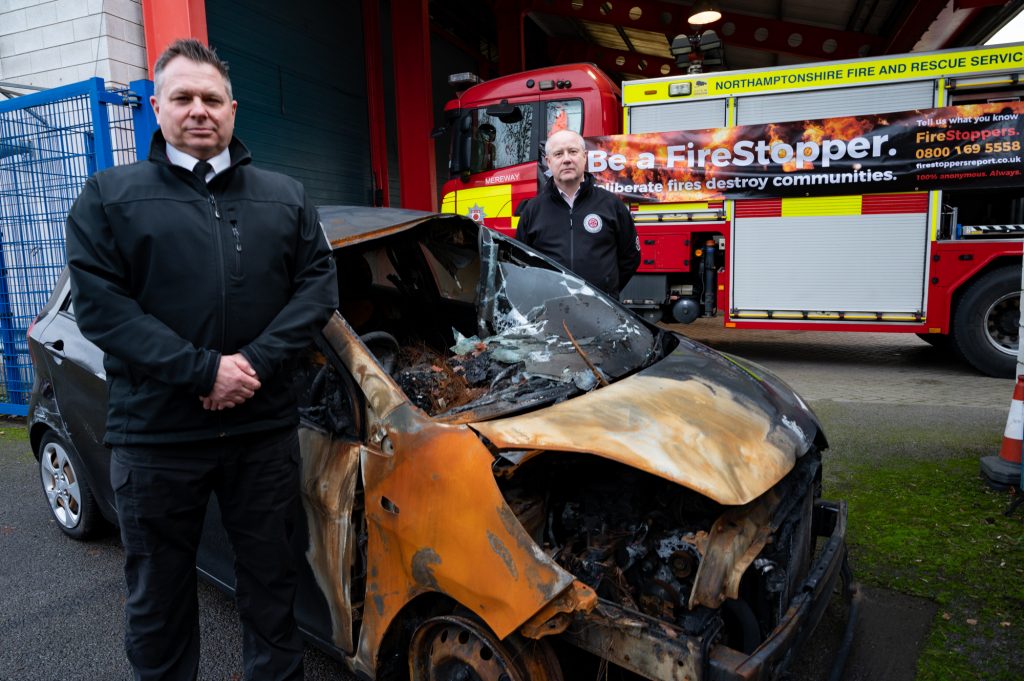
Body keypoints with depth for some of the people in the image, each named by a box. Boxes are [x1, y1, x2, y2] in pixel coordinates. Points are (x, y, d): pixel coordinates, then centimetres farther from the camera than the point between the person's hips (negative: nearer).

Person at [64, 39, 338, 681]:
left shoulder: (285, 196, 9)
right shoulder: (108, 196, 3)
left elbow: (319, 283, 1)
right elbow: (100, 306, -6)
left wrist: (257, 361, -13)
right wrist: (204, 370, -17)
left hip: (266, 428, 2)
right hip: (155, 433, -1)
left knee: (271, 580, 15)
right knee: (158, 593, 15)